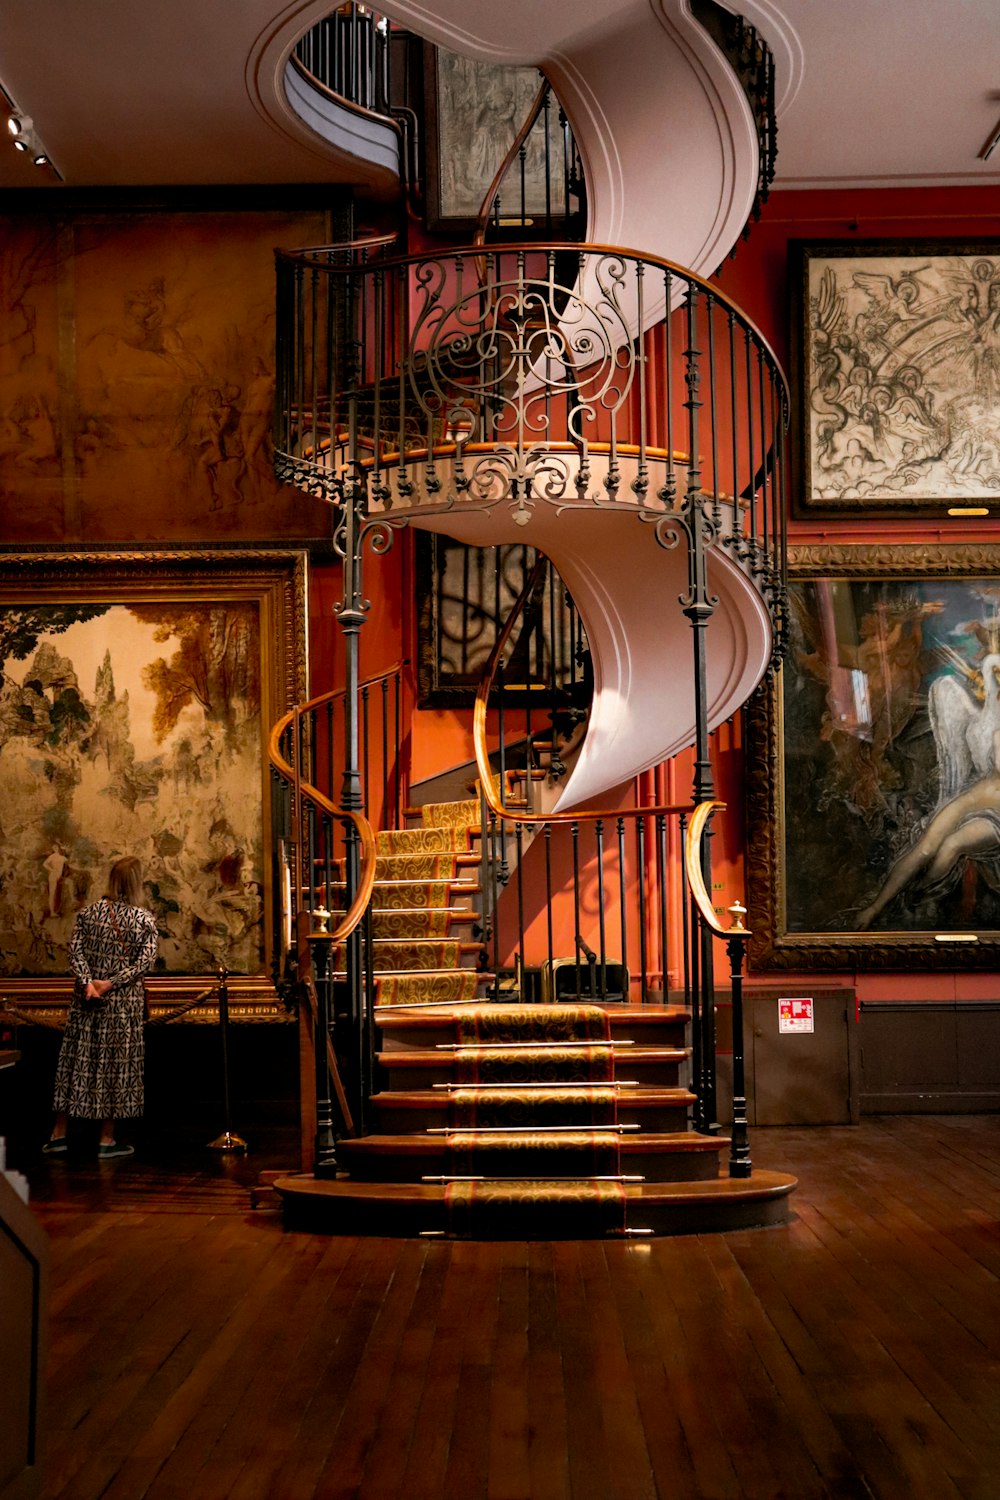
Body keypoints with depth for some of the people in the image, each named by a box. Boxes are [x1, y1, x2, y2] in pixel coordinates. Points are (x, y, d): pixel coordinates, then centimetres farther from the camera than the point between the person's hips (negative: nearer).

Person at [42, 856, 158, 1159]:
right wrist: (111, 983, -14)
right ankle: (107, 1140, 8)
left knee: (76, 1060, 9)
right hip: (124, 1002, -3)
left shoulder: (88, 912, 2)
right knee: (117, 1063, 4)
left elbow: (75, 951, -5)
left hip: (87, 998, 3)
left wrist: (88, 983, -12)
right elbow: (144, 962, -13)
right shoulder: (144, 920, -6)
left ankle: (59, 1134, 14)